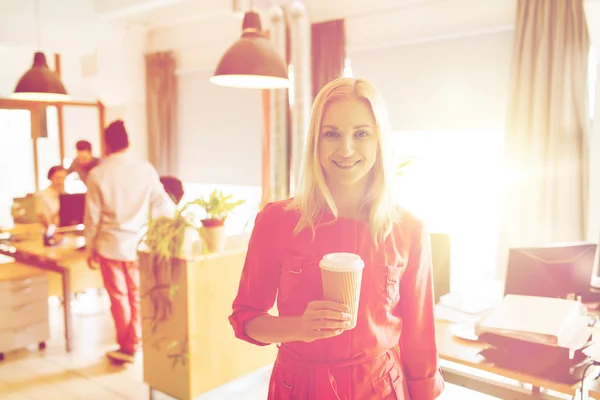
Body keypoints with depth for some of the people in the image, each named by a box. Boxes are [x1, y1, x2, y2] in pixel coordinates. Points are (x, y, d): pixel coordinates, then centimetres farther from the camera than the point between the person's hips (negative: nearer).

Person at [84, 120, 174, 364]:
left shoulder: (98, 174, -8)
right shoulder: (145, 169, -7)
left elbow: (92, 216, -4)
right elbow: (162, 204, 0)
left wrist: (91, 249, 7)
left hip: (110, 246, -1)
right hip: (139, 244, 1)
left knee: (119, 297, 11)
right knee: (137, 296, 15)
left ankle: (126, 347, 21)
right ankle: (133, 344, 21)